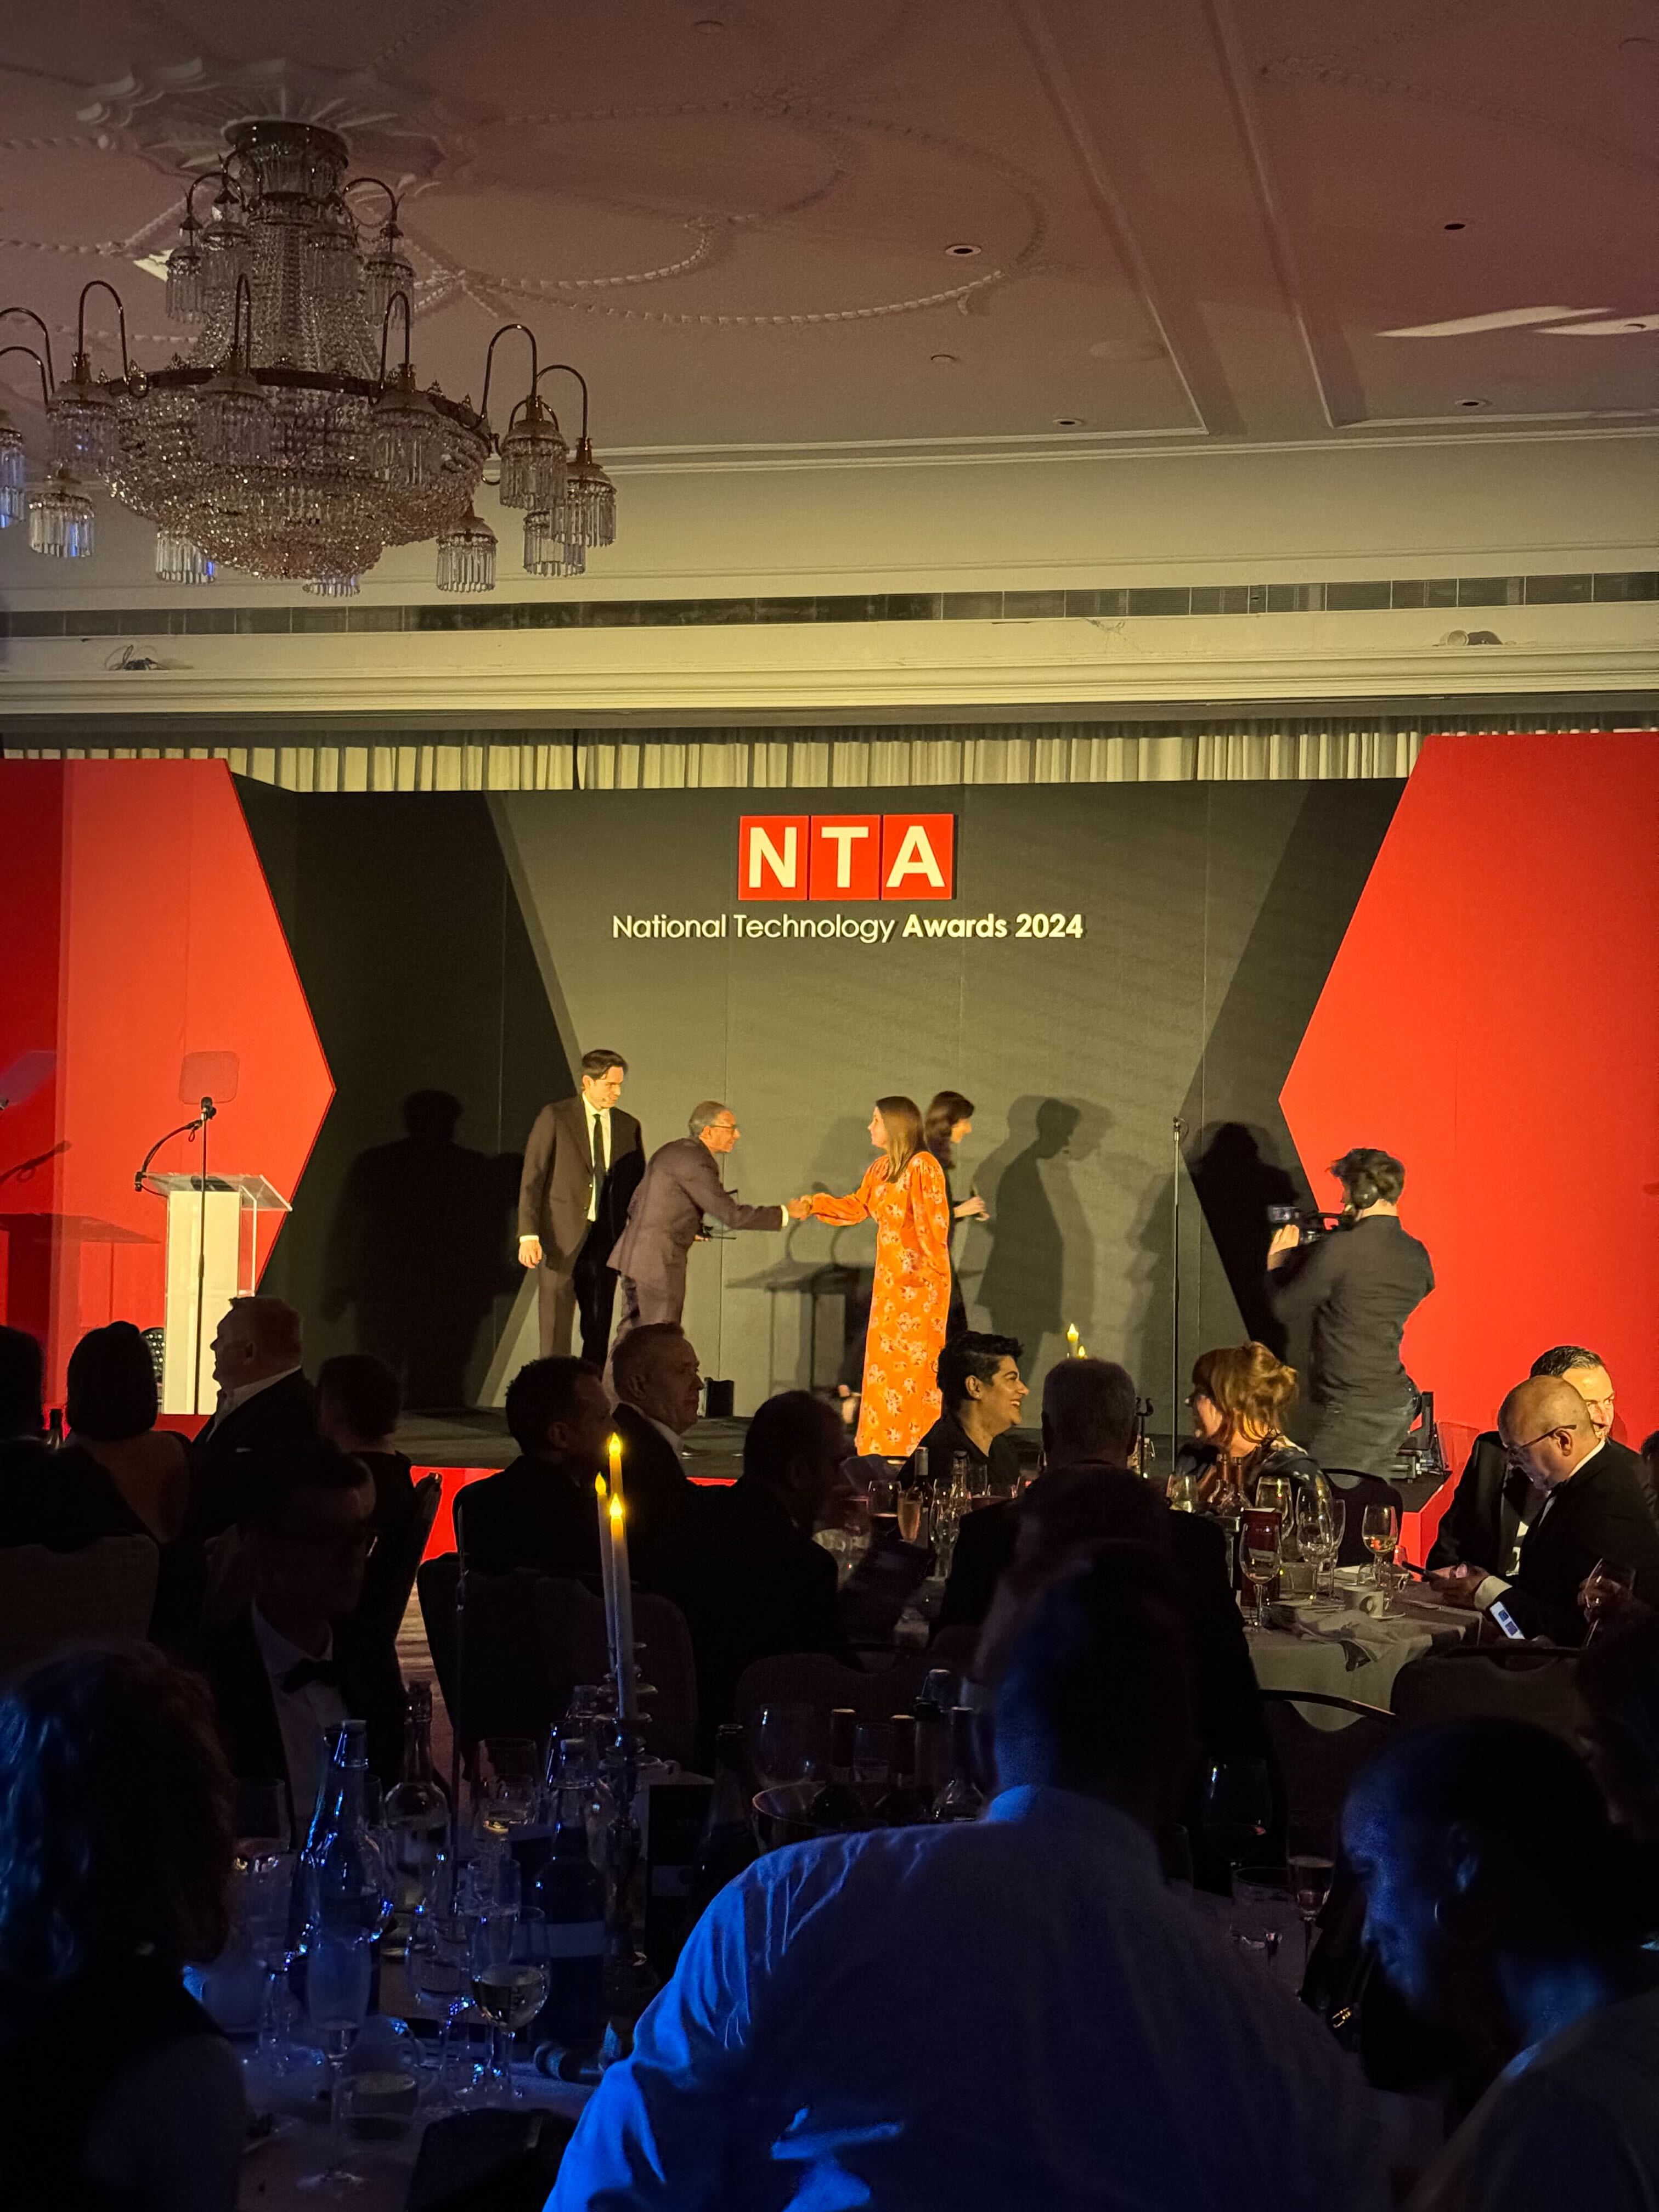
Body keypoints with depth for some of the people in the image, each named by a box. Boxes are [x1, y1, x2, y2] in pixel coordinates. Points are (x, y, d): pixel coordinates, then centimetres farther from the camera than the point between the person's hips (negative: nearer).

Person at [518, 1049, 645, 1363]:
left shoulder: (628, 1126, 10)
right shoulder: (555, 1117, -3)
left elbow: (639, 1185, 14)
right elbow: (532, 1178, -5)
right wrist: (528, 1234, -13)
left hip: (606, 1238, 4)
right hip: (561, 1236, -4)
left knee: (599, 1329, 6)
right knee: (556, 1328, -5)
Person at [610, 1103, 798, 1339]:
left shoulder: (671, 1151, 15)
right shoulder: (696, 1162, -16)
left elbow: (635, 1205, 19)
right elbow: (732, 1215, -21)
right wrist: (785, 1213, -13)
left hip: (635, 1255, 10)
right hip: (658, 1262, -10)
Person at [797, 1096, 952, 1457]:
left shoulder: (923, 1166, -13)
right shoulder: (879, 1169, 12)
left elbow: (934, 1220, -15)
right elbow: (856, 1207, 21)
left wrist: (928, 1264, -17)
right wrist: (815, 1205, 11)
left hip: (921, 1277, -8)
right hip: (889, 1275, 8)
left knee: (915, 1357, -5)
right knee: (883, 1356, 8)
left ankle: (918, 1444, 1)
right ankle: (886, 1444, 14)